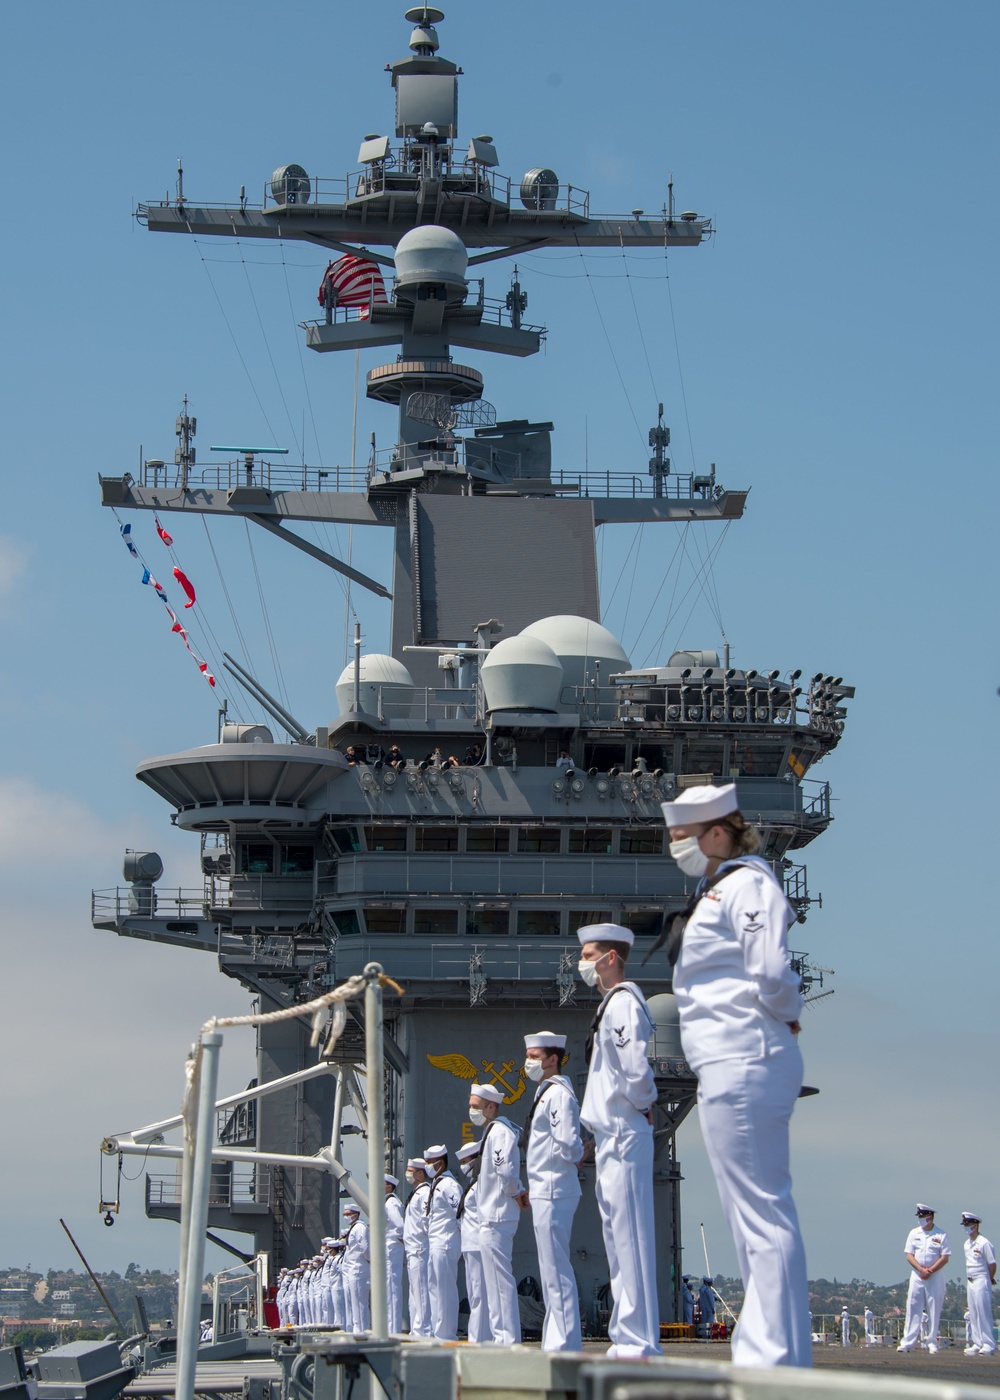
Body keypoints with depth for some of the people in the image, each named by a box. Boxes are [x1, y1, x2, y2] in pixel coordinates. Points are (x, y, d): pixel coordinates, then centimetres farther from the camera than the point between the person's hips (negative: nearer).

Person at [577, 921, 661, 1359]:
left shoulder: (623, 1002, -12)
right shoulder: (612, 1003, 19)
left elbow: (635, 1068, -22)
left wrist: (642, 1104, -7)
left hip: (623, 1135, -11)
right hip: (613, 1137, 11)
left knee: (631, 1237, -11)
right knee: (618, 1240, 11)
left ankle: (638, 1342, -12)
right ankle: (628, 1340, 13)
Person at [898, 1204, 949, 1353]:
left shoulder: (941, 1235, -1)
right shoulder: (914, 1233, 8)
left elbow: (945, 1258, -5)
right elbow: (909, 1256, 3)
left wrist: (930, 1271, -14)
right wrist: (921, 1269, -11)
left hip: (935, 1277, -2)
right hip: (917, 1276, 2)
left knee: (934, 1311, -1)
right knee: (912, 1309, -3)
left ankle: (932, 1343, 4)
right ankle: (908, 1342, -5)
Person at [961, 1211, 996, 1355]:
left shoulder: (984, 1243, -13)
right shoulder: (966, 1243, 12)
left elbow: (992, 1264, -11)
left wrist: (990, 1279, 0)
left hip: (981, 1282, -8)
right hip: (970, 1282, 8)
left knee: (984, 1313, -8)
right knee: (973, 1314, 9)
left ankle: (989, 1344, -6)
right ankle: (977, 1343, 13)